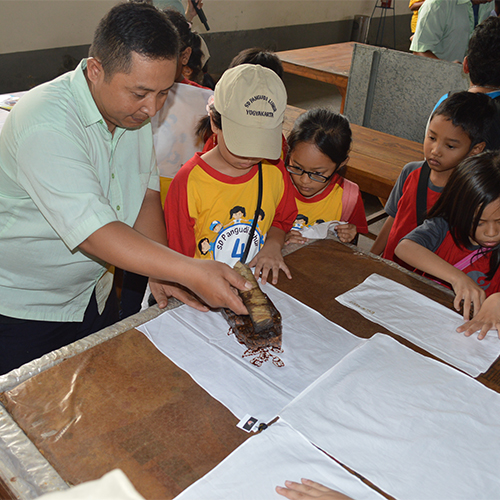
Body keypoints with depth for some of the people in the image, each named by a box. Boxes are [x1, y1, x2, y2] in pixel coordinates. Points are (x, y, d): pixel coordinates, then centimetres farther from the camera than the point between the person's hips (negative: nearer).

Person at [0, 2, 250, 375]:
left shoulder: (136, 108, -6)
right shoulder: (46, 126, -30)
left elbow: (146, 195, -1)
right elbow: (94, 232, -36)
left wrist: (161, 273, -12)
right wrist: (191, 273, -42)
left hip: (94, 295, 7)